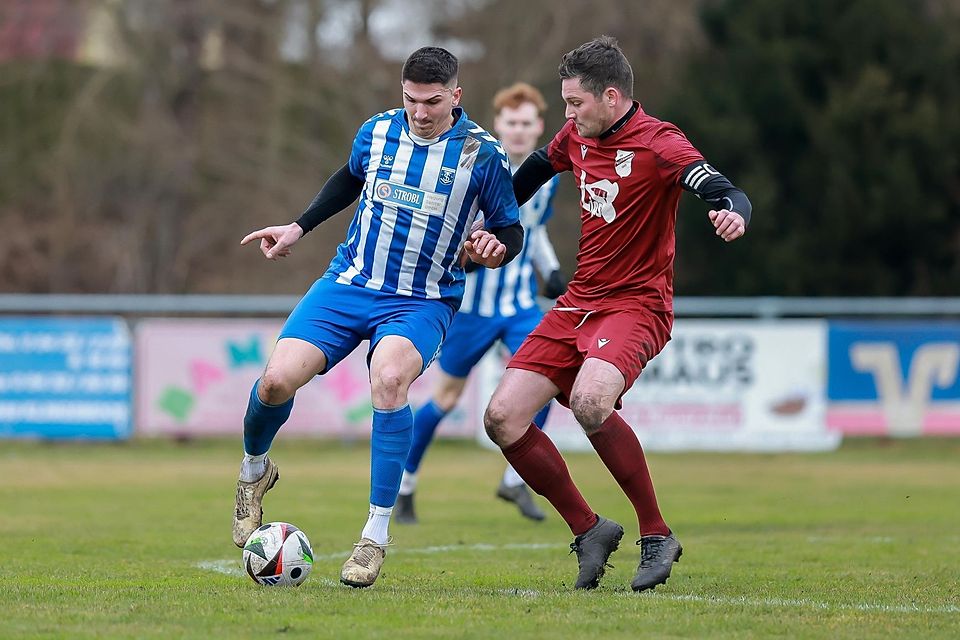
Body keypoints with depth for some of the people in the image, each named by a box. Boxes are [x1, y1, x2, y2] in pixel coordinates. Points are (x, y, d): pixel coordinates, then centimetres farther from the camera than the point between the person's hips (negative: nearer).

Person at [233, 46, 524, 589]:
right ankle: (254, 471, 21)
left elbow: (512, 229, 1)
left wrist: (495, 247, -21)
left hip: (423, 301, -3)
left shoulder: (481, 154, -9)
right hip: (350, 283, 3)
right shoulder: (378, 132, 0)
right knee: (277, 381, -16)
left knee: (389, 379, -35)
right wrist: (300, 228, 20)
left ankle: (376, 536, -25)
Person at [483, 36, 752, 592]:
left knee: (589, 401, -35)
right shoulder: (578, 138, 8)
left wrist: (734, 214, -51)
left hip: (636, 303, -8)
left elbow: (724, 192, -28)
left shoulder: (658, 143, -14)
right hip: (578, 302, 8)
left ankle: (657, 536, -17)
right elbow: (535, 169, 29)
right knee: (502, 418, -5)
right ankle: (589, 531, 11)